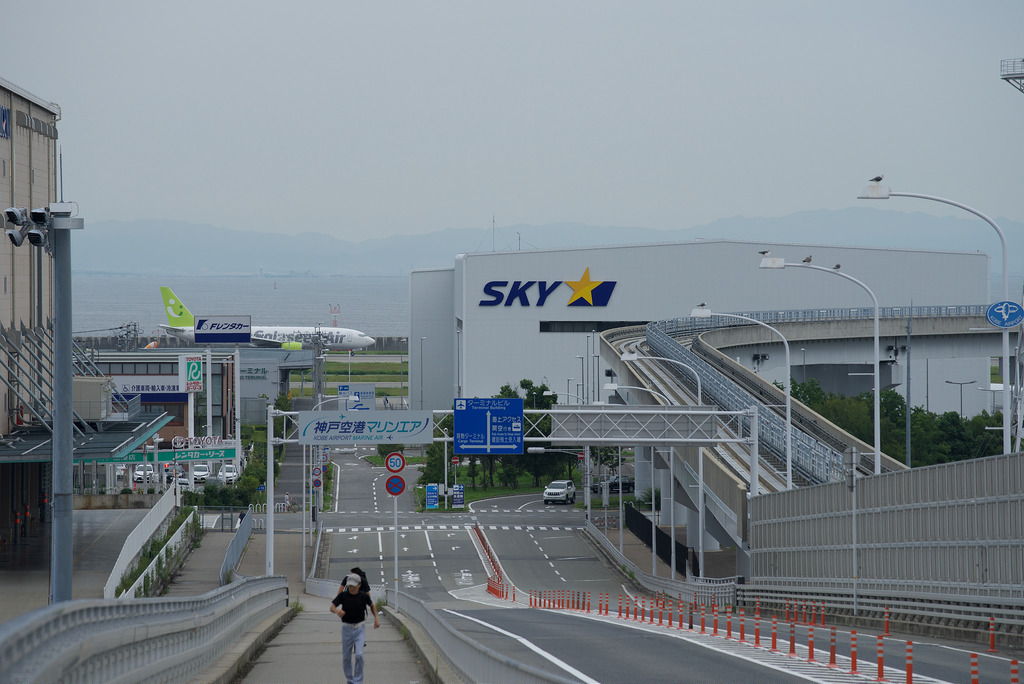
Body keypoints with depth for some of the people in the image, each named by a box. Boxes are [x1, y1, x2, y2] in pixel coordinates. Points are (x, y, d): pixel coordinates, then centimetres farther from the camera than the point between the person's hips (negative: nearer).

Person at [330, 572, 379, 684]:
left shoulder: (363, 596, -7)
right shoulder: (343, 595, -9)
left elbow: (372, 605, 13)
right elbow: (332, 607, -19)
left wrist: (376, 618, 2)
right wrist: (337, 611, -42)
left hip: (360, 628, -1)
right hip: (347, 628, 1)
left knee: (359, 655, -16)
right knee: (346, 657, 7)